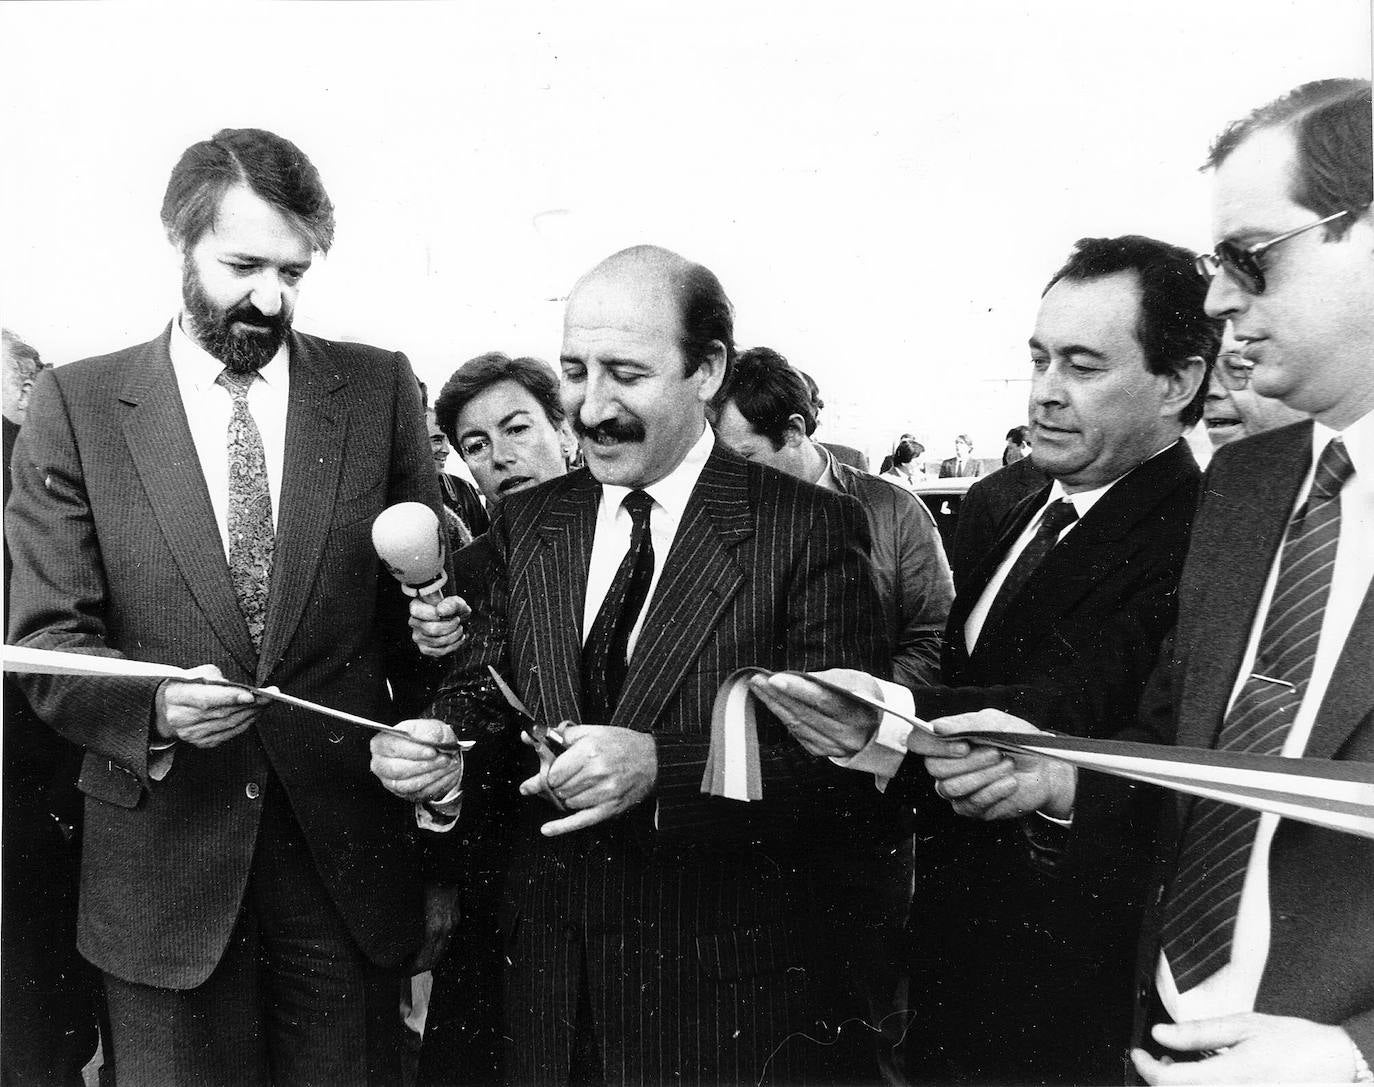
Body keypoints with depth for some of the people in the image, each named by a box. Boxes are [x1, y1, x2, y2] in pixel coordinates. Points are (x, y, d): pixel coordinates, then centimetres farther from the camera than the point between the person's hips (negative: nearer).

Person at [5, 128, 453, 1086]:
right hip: (164, 871, 0)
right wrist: (156, 705, -23)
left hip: (350, 860, 1)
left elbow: (424, 624, 4)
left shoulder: (380, 389, 1)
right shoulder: (77, 405, -1)